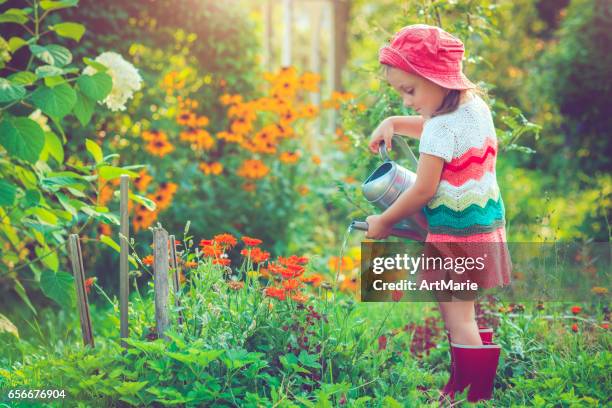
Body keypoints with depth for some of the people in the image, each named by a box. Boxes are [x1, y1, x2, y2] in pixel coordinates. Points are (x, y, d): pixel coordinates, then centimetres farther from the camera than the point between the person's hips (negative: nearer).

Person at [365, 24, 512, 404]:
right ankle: (485, 385, 29)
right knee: (478, 312, 18)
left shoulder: (441, 128, -23)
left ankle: (469, 394, 5)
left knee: (457, 317, -1)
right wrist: (393, 123, 10)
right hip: (488, 221, 10)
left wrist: (384, 222, -7)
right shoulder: (476, 105, 4)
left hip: (456, 233, -10)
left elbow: (423, 191, -20)